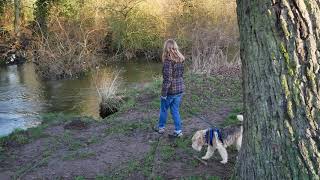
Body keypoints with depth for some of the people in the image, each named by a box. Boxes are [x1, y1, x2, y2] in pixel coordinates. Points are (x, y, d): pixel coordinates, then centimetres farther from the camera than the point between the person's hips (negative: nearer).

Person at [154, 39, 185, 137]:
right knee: (175, 110, 16)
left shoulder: (168, 61, -20)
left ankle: (161, 127, 32)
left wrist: (163, 93, -14)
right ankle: (178, 130, 18)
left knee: (164, 109, 16)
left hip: (170, 90, -6)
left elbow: (167, 79, -21)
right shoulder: (180, 60, 2)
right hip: (180, 89, 6)